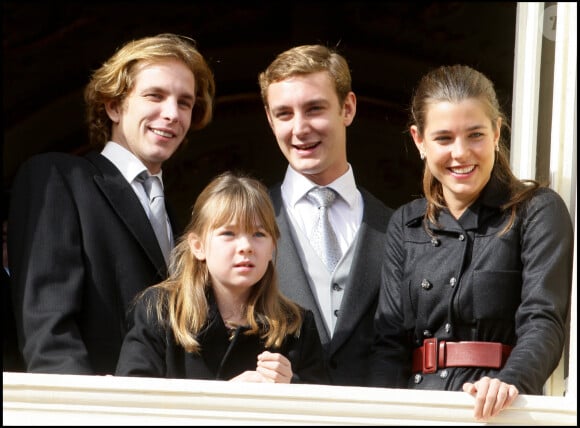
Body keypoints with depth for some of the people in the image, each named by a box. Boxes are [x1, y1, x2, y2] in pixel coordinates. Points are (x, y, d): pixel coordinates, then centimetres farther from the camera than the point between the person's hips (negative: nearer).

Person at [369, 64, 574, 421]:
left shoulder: (539, 211, 5)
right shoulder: (405, 225, 17)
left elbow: (543, 321, -7)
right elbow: (390, 337, 11)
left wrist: (511, 382, -26)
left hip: (499, 413, -3)